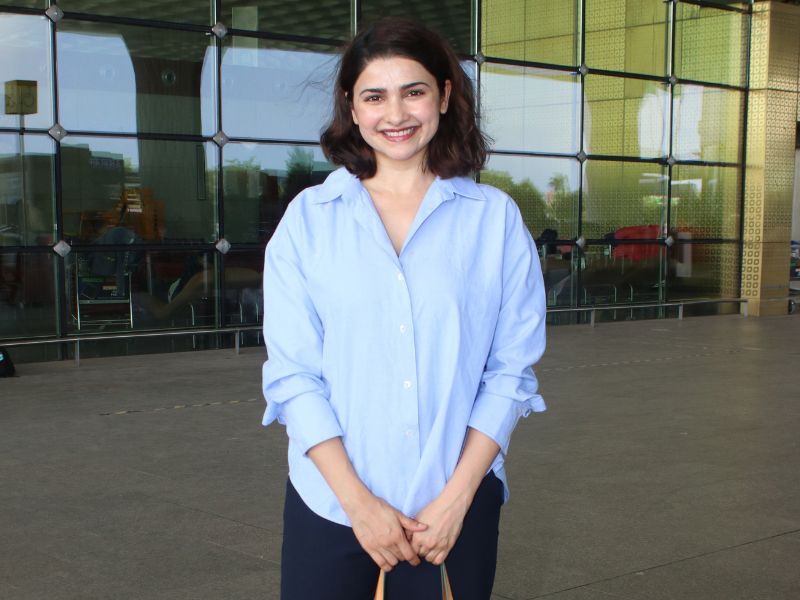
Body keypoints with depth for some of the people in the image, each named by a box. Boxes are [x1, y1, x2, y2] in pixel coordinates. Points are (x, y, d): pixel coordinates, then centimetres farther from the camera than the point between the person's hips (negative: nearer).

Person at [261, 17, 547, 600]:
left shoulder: (495, 218, 1)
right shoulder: (309, 218, 1)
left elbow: (511, 370, 0)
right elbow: (292, 374, -3)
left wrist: (456, 497, -8)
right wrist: (359, 502, -10)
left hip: (457, 507, 0)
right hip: (330, 505, 0)